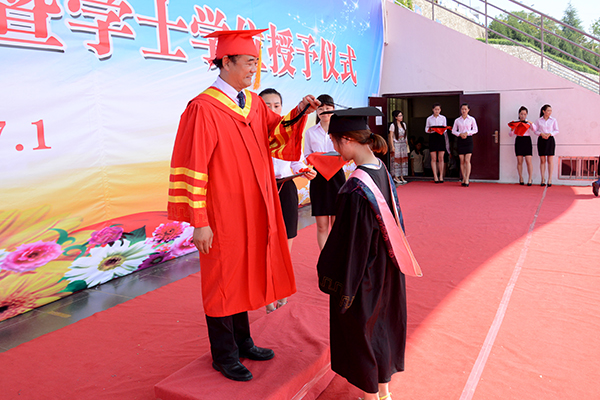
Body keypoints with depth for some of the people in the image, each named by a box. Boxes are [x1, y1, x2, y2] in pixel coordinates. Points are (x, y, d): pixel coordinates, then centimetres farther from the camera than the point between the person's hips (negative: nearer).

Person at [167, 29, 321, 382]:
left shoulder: (254, 103, 8)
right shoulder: (203, 108, -15)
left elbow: (276, 138, 12)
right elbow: (191, 167, -17)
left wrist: (298, 113, -5)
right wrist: (199, 222, -19)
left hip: (253, 210, 8)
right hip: (223, 213, -7)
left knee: (245, 276, 18)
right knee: (223, 281, 7)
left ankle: (242, 342, 36)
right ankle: (224, 356, 25)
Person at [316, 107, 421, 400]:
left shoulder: (354, 189, -29)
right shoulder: (382, 171, -4)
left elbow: (349, 243, -23)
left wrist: (338, 284, -11)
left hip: (361, 276, -8)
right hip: (387, 271, 8)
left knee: (358, 331, 13)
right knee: (383, 323, 22)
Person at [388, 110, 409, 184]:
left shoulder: (403, 124, 11)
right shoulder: (393, 125, -7)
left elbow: (405, 135, 16)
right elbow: (391, 136, -8)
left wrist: (406, 144, 11)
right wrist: (392, 146, -14)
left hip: (403, 144, 6)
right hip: (396, 144, -6)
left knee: (404, 160, 4)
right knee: (396, 160, -4)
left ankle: (401, 177, 9)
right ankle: (396, 177, 1)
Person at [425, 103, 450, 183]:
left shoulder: (443, 118, 8)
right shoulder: (429, 119, 7)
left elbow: (445, 129, 8)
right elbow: (426, 129, 8)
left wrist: (442, 129, -15)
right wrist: (430, 130, -14)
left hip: (441, 137, 0)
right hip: (432, 137, 0)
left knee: (441, 158, -1)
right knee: (434, 158, -3)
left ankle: (441, 176, 5)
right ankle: (435, 176, -1)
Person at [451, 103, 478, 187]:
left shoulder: (471, 119, 4)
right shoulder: (457, 120, 8)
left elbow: (475, 130, 3)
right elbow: (453, 131, 9)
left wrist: (467, 132, -13)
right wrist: (460, 134, -9)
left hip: (468, 140, -2)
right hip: (460, 140, 2)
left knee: (467, 160, -11)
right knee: (462, 161, 3)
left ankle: (467, 180, -12)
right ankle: (464, 179, 10)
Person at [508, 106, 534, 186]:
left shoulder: (529, 123, 10)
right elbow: (511, 134, 5)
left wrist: (531, 123, -21)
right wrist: (512, 129, -15)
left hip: (527, 141, -1)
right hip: (519, 141, 1)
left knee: (528, 161, -7)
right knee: (519, 161, 1)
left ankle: (530, 179, -3)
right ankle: (521, 178, 11)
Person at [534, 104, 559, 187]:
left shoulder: (553, 120, 4)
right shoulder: (538, 121, 5)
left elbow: (557, 131, 4)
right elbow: (536, 131, 7)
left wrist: (549, 134, -13)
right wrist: (541, 134, -13)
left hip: (550, 140, 0)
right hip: (541, 140, 1)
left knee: (550, 160, -2)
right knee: (542, 160, 2)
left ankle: (550, 179, 2)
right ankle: (542, 179, 6)